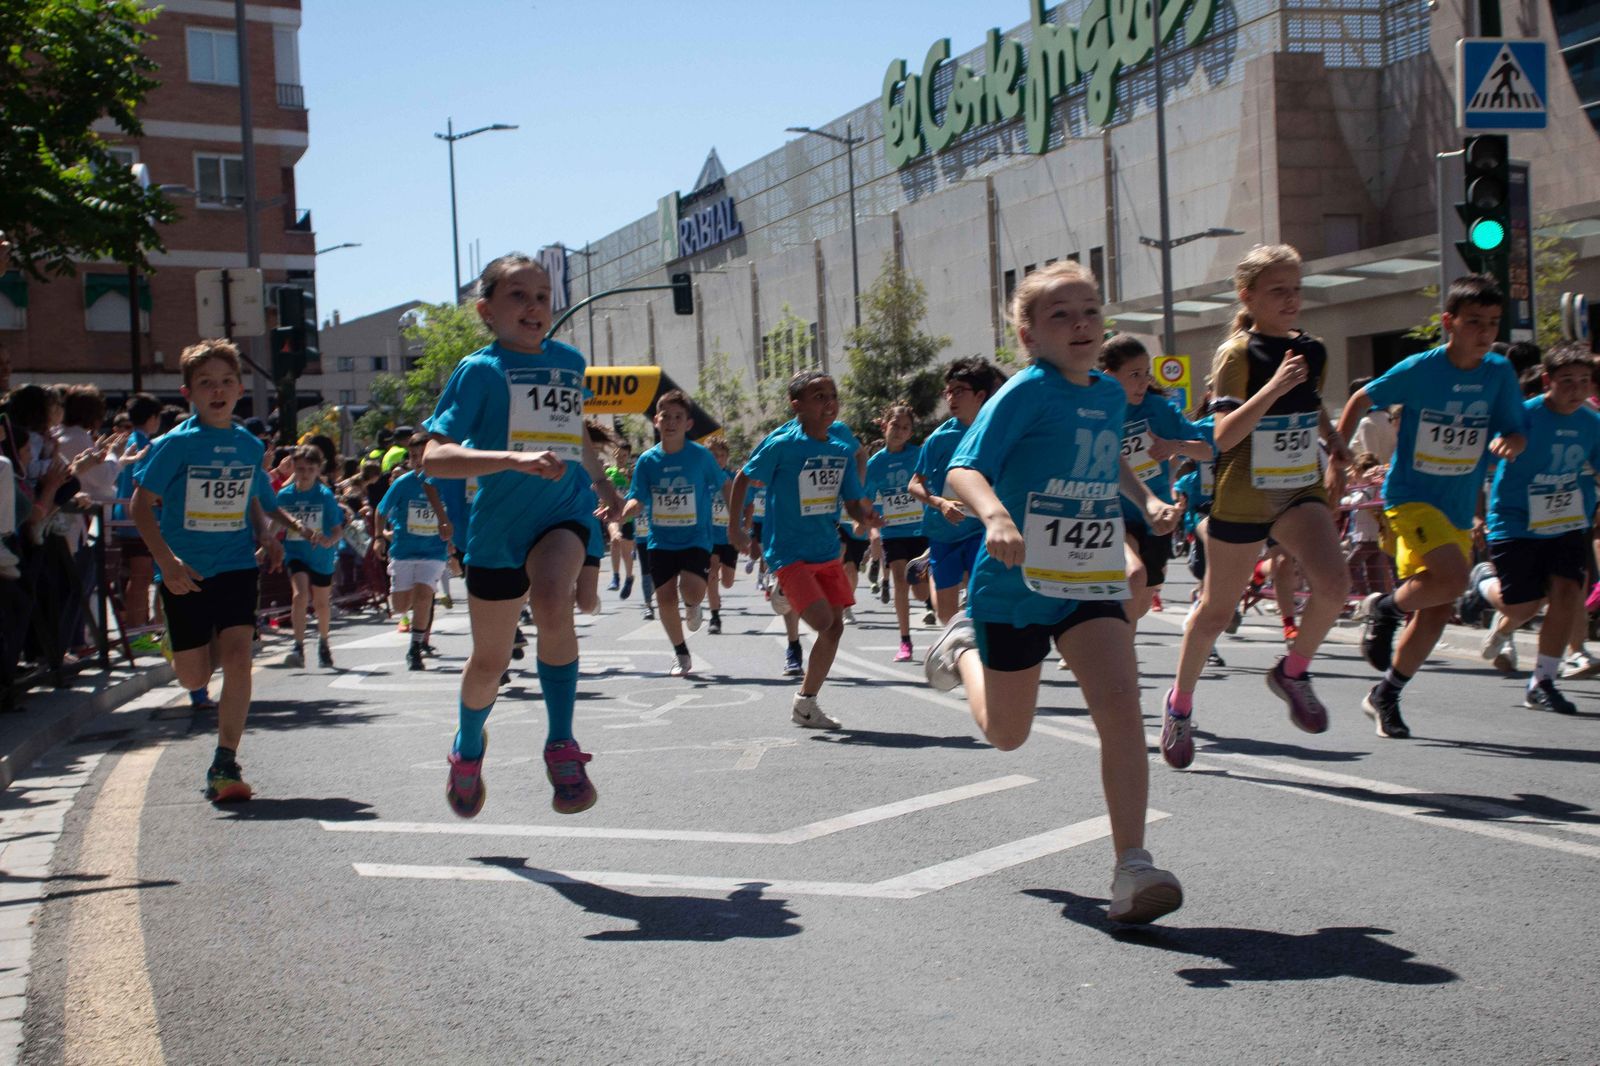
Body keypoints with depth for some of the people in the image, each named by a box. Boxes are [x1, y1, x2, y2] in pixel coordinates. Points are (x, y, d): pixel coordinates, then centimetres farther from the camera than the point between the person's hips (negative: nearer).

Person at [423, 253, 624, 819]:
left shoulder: (569, 360, 8)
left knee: (552, 601, -32)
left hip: (564, 513, 1)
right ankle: (468, 745, 44)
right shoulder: (479, 370, -7)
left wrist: (603, 483, 27)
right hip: (499, 524, -1)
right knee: (490, 660, 12)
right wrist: (515, 459, -31)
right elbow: (435, 457, -20)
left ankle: (562, 745, -19)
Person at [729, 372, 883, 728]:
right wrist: (734, 527, 0)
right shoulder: (782, 444, -13)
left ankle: (806, 703, 20)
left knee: (835, 626, 7)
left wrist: (866, 517, -14)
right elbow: (744, 478, -1)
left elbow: (852, 503, 8)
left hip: (828, 552, 6)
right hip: (790, 553, -6)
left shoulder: (842, 450, 3)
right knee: (823, 620, -21)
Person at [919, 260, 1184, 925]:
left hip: (1091, 583, 4)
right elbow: (961, 471, -26)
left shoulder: (1111, 395, 5)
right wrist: (993, 514, -46)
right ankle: (963, 647, 45)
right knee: (1006, 734, 13)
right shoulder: (1026, 392, -15)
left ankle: (1132, 870, -17)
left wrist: (1147, 500, 11)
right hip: (1014, 582, -4)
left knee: (1120, 705, -19)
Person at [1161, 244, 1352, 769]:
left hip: (1300, 490, 4)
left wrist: (1333, 439, 10)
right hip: (1242, 495, -4)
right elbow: (1224, 434, -23)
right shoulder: (1237, 355, -12)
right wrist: (1273, 388, -32)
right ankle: (1180, 702, 30)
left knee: (1333, 583, -21)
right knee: (1216, 610, 8)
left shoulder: (1312, 351, 5)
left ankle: (1292, 672, 4)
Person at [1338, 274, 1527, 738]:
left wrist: (1508, 442, -21)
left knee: (1438, 611, 7)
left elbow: (1517, 433, 4)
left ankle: (1386, 695, 23)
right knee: (1452, 577, -29)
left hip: (1459, 509, 5)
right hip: (1410, 496, -5)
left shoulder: (1499, 373, -1)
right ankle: (1386, 607, 1)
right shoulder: (1419, 369, -13)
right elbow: (1360, 400, 0)